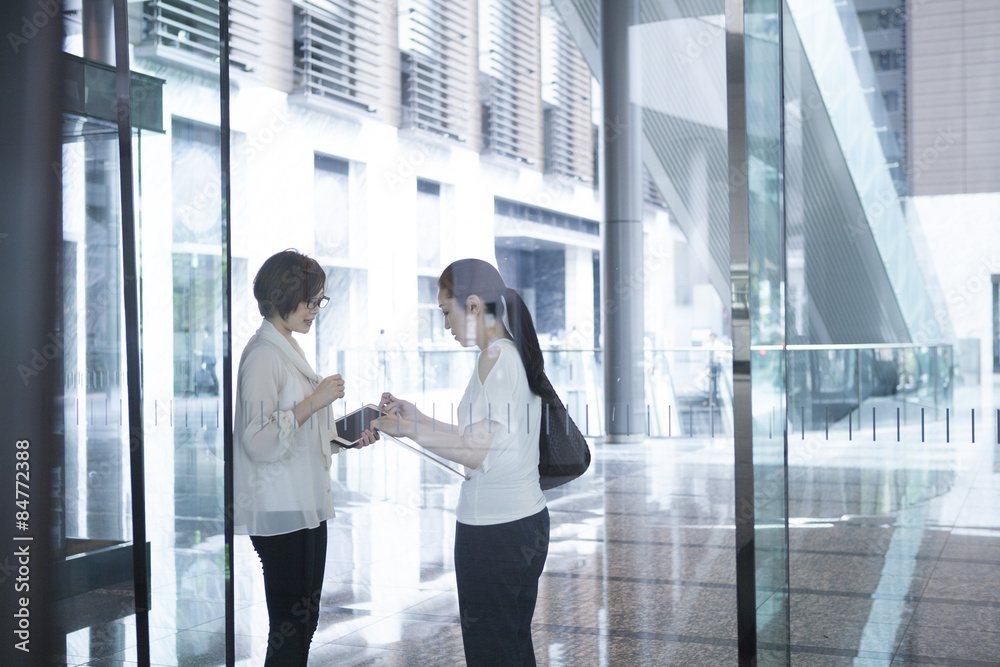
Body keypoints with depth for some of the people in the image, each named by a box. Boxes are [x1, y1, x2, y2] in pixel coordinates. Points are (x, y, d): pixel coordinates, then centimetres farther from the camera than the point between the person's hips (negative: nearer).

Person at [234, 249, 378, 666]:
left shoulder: (289, 350, 16)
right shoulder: (264, 354, -14)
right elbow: (260, 441, -22)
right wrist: (313, 402, -21)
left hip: (307, 506, 10)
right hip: (281, 511, -10)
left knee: (304, 621, 14)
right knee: (289, 630, -4)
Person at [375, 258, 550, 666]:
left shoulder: (495, 358, -15)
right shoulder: (516, 354, 13)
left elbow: (481, 453, -20)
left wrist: (411, 431, -12)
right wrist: (417, 418, 15)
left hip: (493, 531, -10)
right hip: (526, 522, 10)